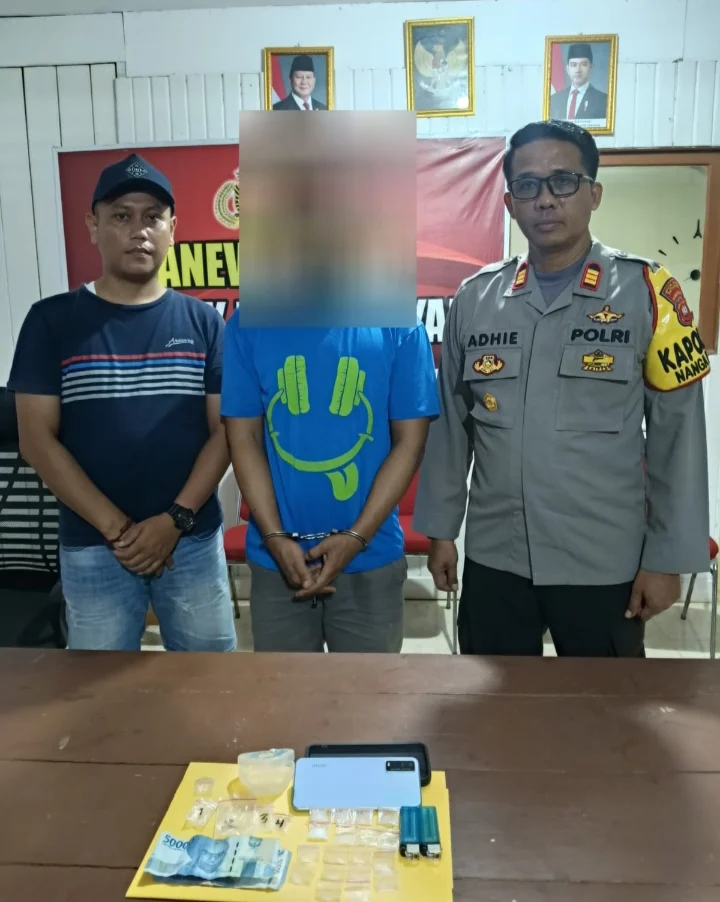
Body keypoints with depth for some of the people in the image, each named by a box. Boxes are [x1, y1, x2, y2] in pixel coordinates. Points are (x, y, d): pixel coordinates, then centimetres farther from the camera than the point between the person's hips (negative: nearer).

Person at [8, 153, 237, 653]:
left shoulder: (203, 322, 2)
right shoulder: (52, 321, -2)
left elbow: (225, 430, -1)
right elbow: (37, 439, -5)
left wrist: (175, 519, -12)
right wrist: (116, 528, -11)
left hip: (194, 542, 1)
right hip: (92, 548, -1)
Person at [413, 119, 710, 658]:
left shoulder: (645, 292, -6)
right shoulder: (474, 298, 2)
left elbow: (678, 433, -5)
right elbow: (450, 424, 7)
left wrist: (668, 557, -5)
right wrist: (440, 528, 8)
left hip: (604, 566, -2)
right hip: (493, 559, 3)